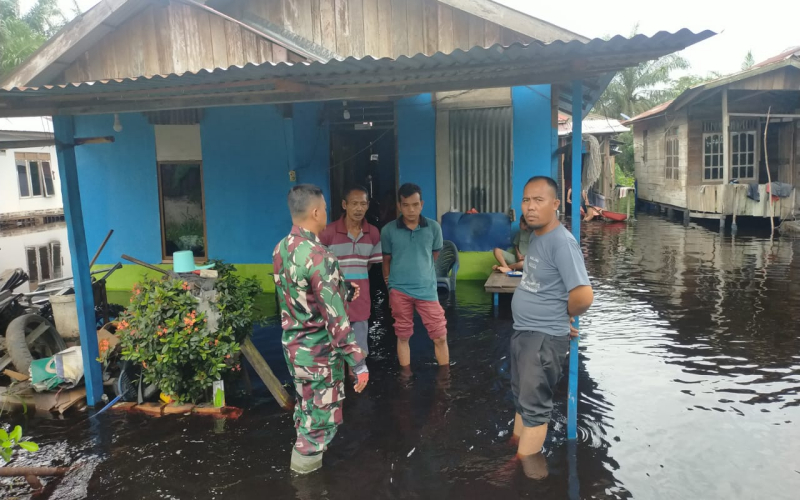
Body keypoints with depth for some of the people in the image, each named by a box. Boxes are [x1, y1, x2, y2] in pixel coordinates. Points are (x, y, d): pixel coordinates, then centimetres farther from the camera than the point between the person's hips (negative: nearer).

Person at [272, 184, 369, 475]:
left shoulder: (281, 249, 0)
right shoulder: (319, 257, -27)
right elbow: (335, 319, -28)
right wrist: (358, 363, -21)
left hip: (292, 344, 9)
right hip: (318, 353, -9)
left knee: (305, 409, 27)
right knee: (320, 418, 10)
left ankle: (304, 451, 46)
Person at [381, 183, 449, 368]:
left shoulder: (434, 227, -3)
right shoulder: (388, 230, -5)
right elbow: (386, 261, 7)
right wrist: (391, 286, 11)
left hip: (427, 289, 0)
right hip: (399, 291, 0)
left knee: (440, 337, 3)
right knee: (403, 337, 12)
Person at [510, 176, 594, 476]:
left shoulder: (562, 242, -23)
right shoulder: (535, 237, 7)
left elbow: (583, 296, -29)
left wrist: (564, 317, -11)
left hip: (544, 337, -9)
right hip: (523, 331, 9)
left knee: (533, 404, 3)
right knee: (521, 396, 21)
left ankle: (528, 470, 17)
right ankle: (518, 449, 39)